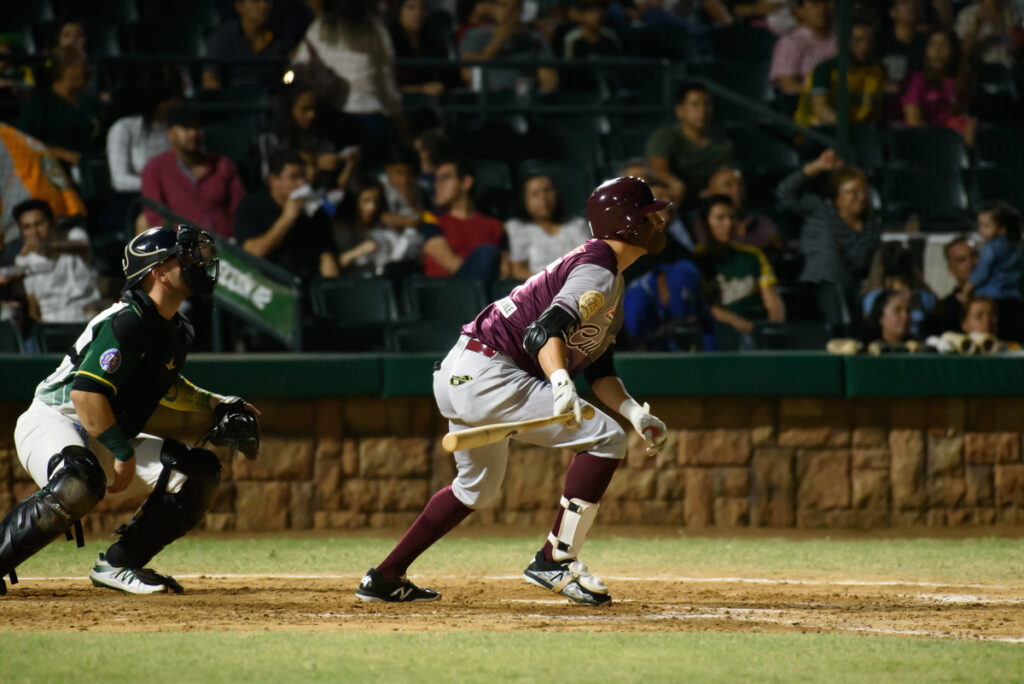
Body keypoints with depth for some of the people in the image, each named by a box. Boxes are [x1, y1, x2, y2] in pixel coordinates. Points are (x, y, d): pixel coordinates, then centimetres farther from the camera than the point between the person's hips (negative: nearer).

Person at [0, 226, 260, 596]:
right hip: (52, 423, -9)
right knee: (80, 483, -40)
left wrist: (214, 403, 17)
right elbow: (86, 394, -28)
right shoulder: (128, 322, -22)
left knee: (200, 471, 1)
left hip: (105, 438, 9)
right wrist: (124, 454, -23)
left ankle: (117, 565, 3)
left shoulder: (177, 330, 8)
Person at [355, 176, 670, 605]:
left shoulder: (610, 281, 20)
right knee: (606, 439, -13)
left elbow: (599, 370, 20)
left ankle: (385, 578, 31)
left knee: (478, 486, 28)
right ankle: (555, 560, -11)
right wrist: (561, 382, -45)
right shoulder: (598, 271, -12)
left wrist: (636, 413, 5)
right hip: (486, 375, -11)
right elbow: (546, 331, -28)